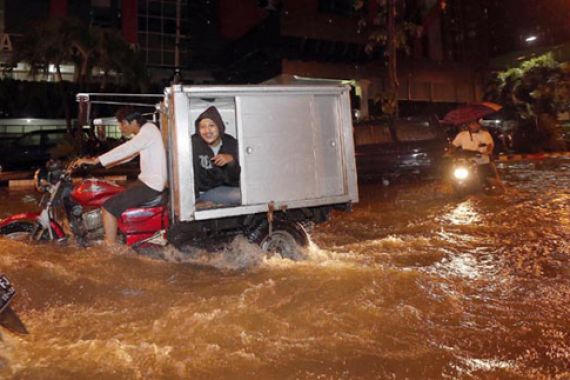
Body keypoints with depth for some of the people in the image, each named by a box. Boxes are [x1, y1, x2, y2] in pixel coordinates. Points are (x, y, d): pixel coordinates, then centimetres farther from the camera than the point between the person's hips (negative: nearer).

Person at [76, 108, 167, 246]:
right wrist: (101, 162, 12)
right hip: (147, 181, 10)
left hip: (150, 185, -10)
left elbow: (124, 150, -27)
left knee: (109, 207, -13)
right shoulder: (144, 131, 15)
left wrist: (95, 160, -26)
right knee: (117, 199, 21)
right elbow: (128, 155, 18)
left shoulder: (148, 130, -16)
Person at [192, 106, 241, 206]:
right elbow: (191, 174, -22)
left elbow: (237, 177, 0)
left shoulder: (231, 143, -3)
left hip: (225, 189, 5)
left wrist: (231, 160, -19)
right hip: (202, 192, -5)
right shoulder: (194, 143, -16)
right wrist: (194, 201, -30)